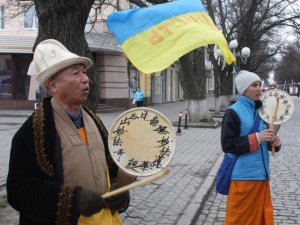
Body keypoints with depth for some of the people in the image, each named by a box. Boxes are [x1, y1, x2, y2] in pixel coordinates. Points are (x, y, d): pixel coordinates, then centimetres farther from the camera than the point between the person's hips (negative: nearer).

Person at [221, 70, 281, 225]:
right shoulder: (233, 112, -10)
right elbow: (228, 144, -16)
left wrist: (274, 143, -2)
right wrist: (256, 138, -20)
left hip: (261, 173, 7)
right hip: (243, 175, -6)